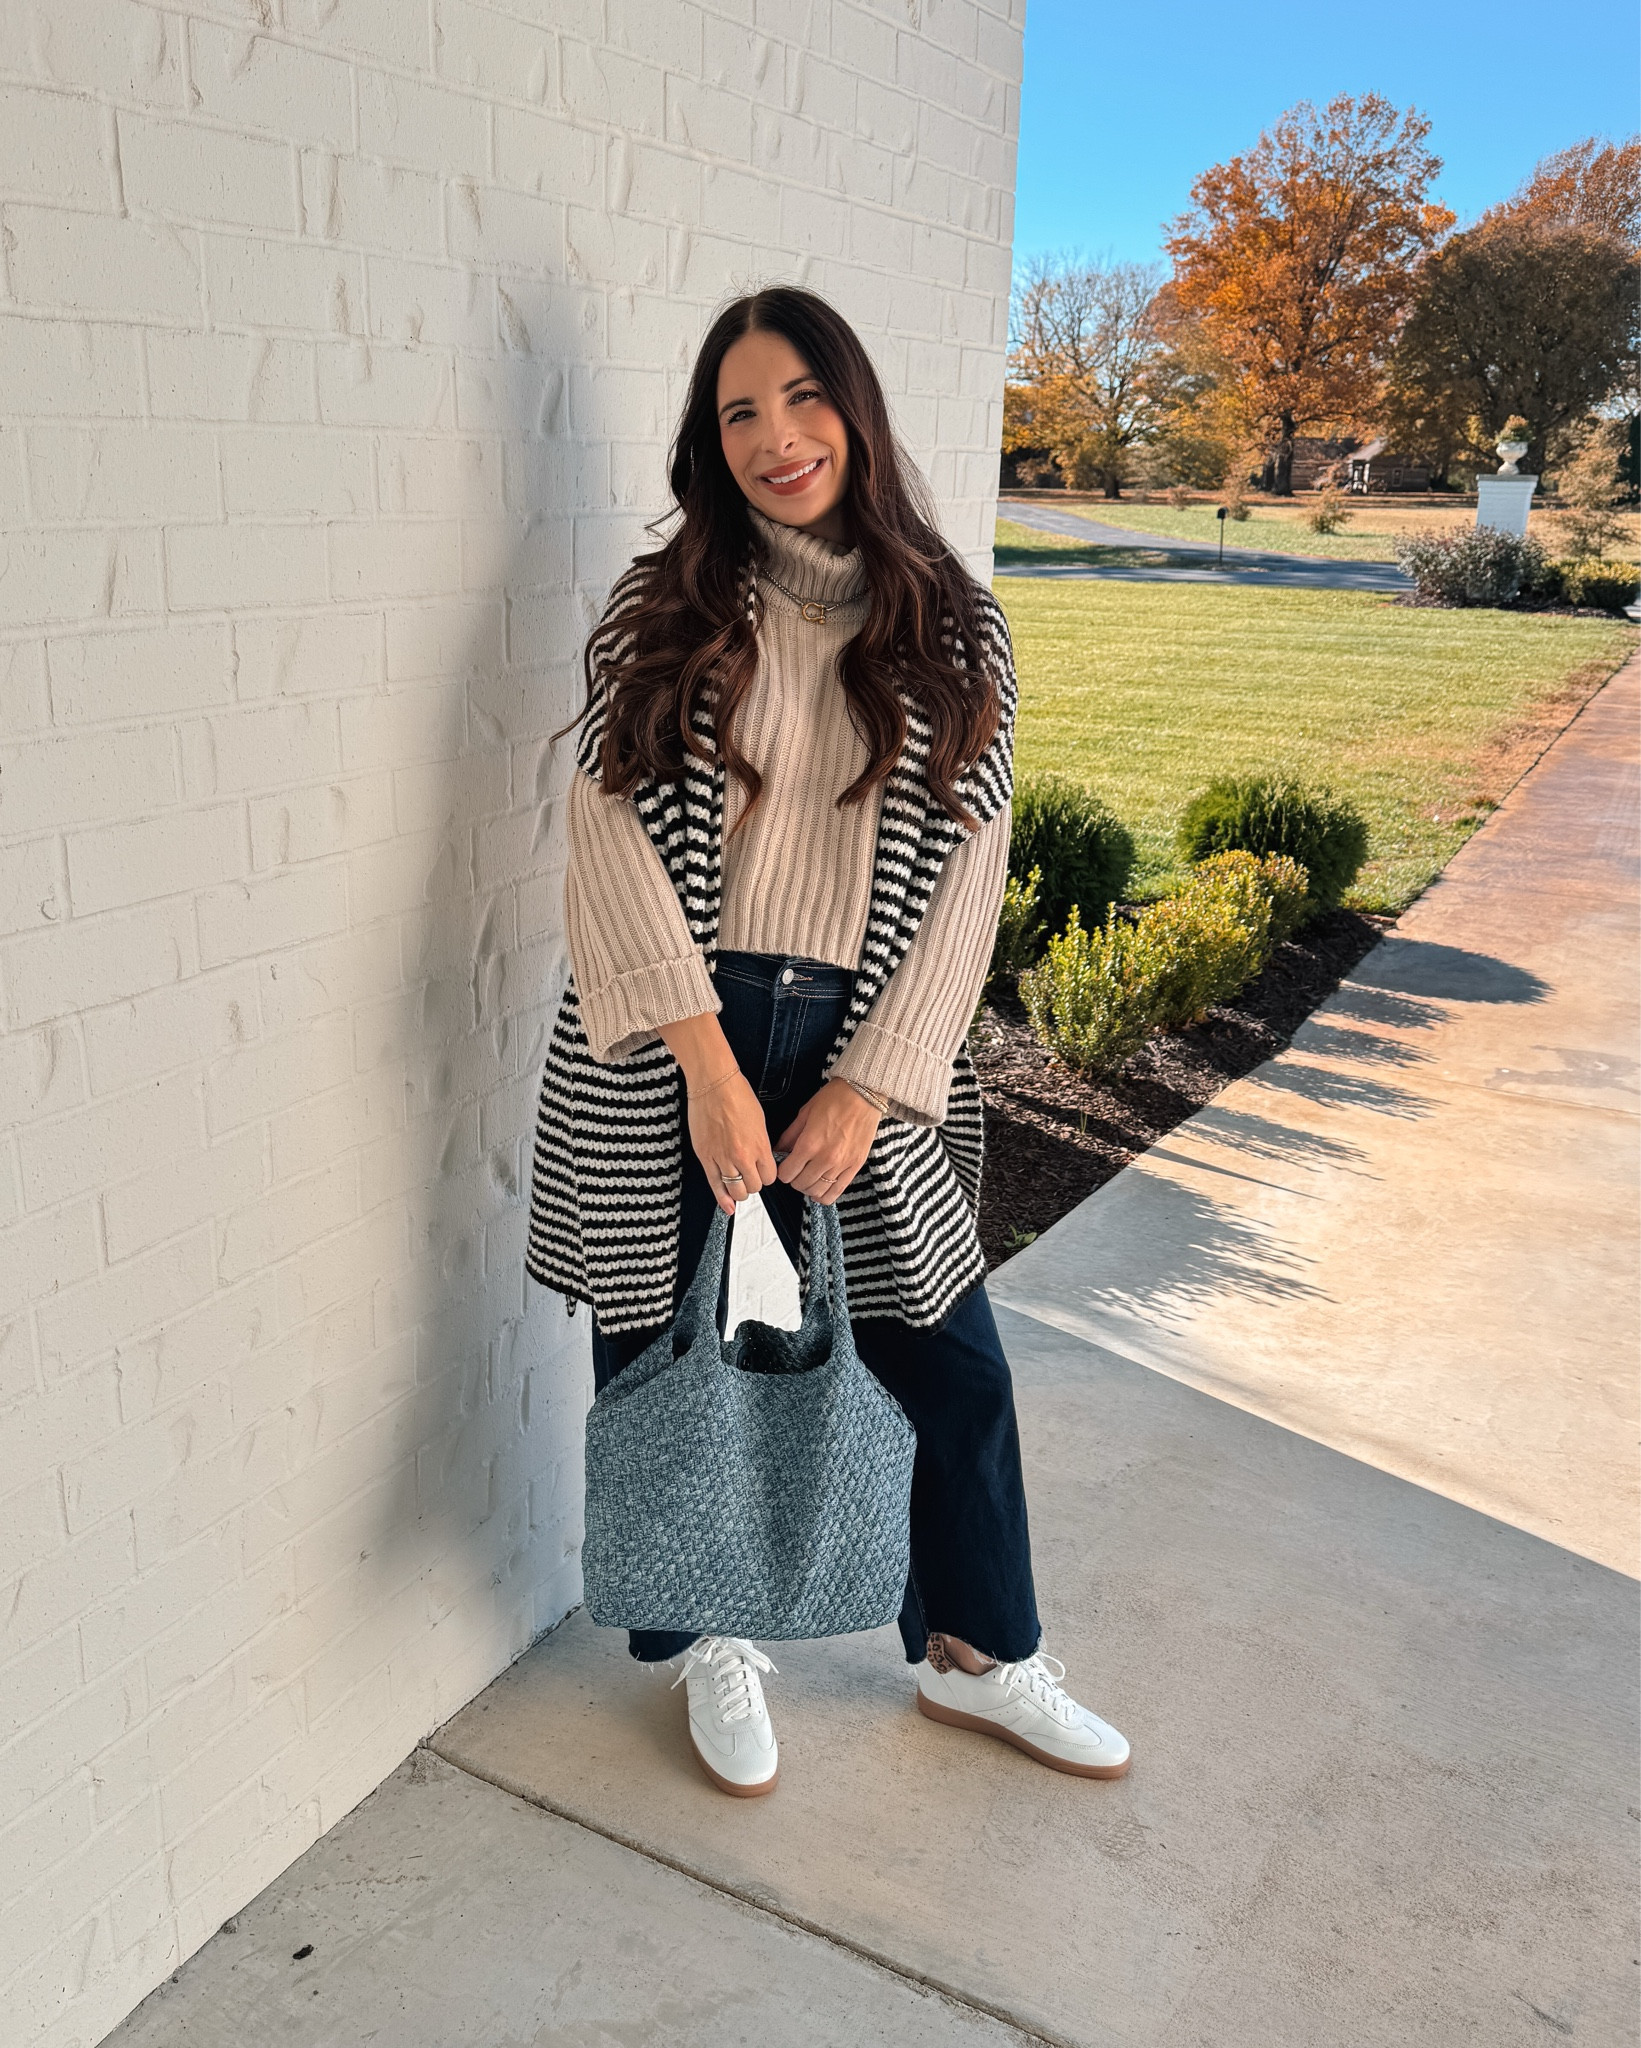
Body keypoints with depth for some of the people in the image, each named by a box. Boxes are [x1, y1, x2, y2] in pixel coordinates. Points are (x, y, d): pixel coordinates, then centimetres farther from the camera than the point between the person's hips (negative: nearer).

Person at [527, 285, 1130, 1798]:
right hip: (671, 1054, 0)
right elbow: (615, 838, -7)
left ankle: (980, 1655, 35)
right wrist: (712, 1067, -17)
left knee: (951, 1360, 10)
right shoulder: (666, 611, 1)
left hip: (866, 1051, 1)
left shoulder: (953, 629, 4)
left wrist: (866, 1088, -10)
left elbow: (966, 868, -1)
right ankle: (712, 1640, 38)